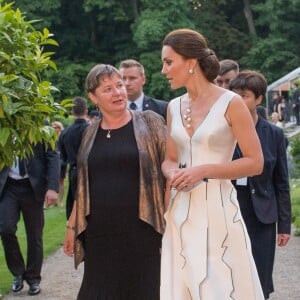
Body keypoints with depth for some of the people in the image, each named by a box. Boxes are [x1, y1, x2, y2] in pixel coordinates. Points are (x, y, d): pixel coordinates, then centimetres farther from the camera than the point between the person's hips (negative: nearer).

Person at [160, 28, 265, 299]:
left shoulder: (230, 103, -8)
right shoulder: (174, 107, 9)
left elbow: (255, 163, -9)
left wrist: (204, 171, -18)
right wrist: (172, 174, -5)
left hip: (217, 209, -5)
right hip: (181, 212, 6)